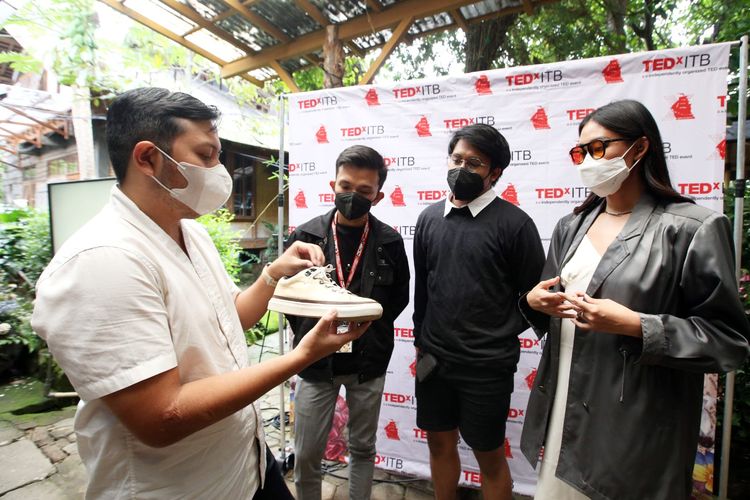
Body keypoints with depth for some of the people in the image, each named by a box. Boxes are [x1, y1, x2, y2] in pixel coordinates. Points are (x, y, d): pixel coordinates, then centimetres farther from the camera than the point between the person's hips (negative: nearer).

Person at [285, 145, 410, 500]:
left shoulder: (390, 242, -6)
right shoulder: (306, 235, -7)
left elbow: (399, 296, 7)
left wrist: (372, 331, 0)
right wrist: (308, 337, 1)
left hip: (368, 364, 1)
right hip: (316, 362, 0)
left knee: (363, 449, 19)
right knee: (306, 455, 13)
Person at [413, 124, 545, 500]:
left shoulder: (513, 222, -11)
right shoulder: (429, 217, 3)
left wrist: (502, 336, -5)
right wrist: (421, 339, 11)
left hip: (487, 365, -4)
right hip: (434, 358, 4)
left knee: (489, 455, 13)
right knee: (440, 443, 20)